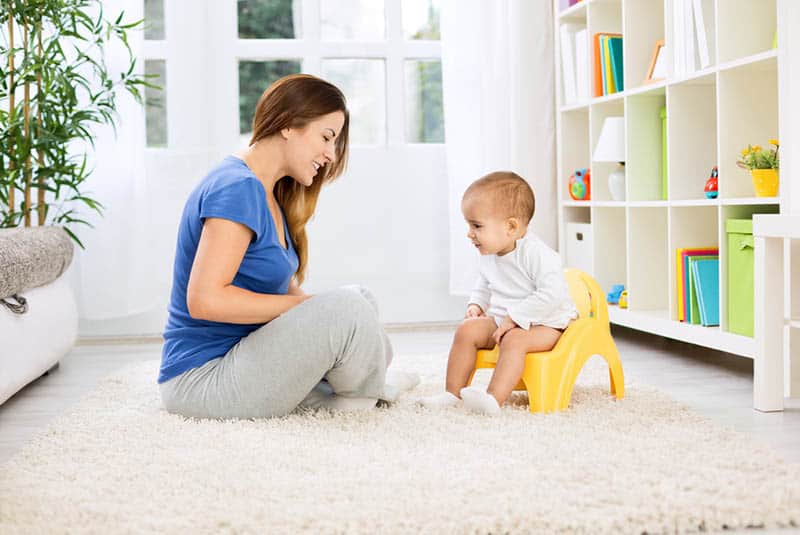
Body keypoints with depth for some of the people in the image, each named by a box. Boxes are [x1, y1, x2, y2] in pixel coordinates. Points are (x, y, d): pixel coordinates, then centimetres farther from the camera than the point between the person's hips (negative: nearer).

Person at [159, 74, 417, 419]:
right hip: (202, 381, -11)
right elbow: (205, 299, -27)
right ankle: (367, 395, 3)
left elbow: (284, 288, 14)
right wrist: (303, 305, -18)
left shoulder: (270, 195, 13)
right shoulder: (238, 189, -19)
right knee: (348, 308, -22)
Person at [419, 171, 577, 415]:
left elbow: (552, 294, -31)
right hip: (503, 320, 8)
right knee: (467, 329, -9)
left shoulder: (536, 254, -22)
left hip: (544, 324, -7)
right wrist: (476, 304, 2)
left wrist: (514, 317, -29)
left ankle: (494, 399, -44)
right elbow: (485, 286, 24)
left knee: (514, 340, -34)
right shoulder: (488, 257, 3)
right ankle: (452, 392, -7)